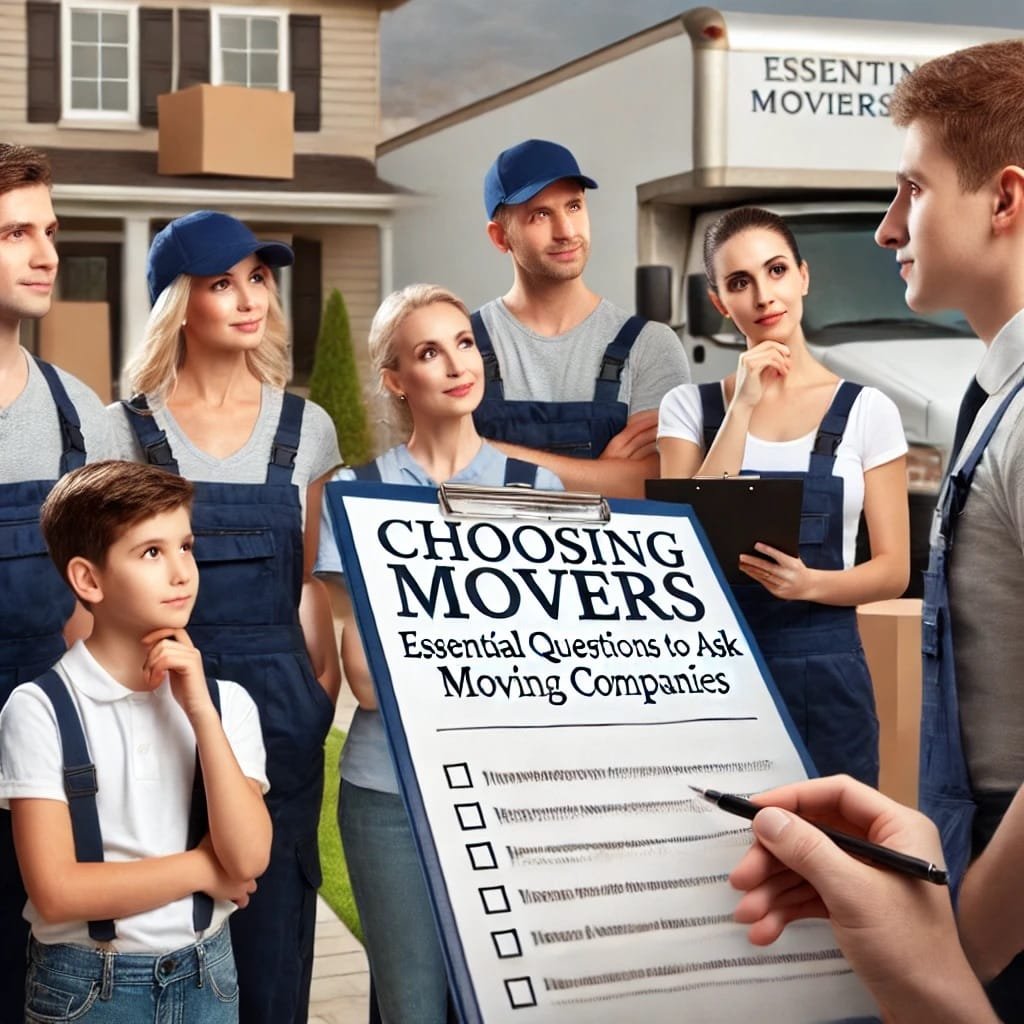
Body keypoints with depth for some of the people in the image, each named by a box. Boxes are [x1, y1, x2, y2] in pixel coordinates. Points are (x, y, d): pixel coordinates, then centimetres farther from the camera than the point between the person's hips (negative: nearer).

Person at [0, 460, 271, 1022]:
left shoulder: (226, 701, -2)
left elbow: (248, 859, -13)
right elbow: (56, 891, -17)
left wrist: (200, 711, -17)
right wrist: (204, 869, -10)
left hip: (206, 974, 3)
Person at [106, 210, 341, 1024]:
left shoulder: (306, 428, 7)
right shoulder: (127, 430, 1)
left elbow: (319, 582, 11)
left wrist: (324, 688, 5)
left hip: (279, 697, 2)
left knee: (274, 926, 4)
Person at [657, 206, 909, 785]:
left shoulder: (866, 412, 2)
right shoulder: (689, 406, 5)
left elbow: (893, 569, 1)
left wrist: (809, 583, -19)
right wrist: (742, 407, -11)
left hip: (823, 669, 0)